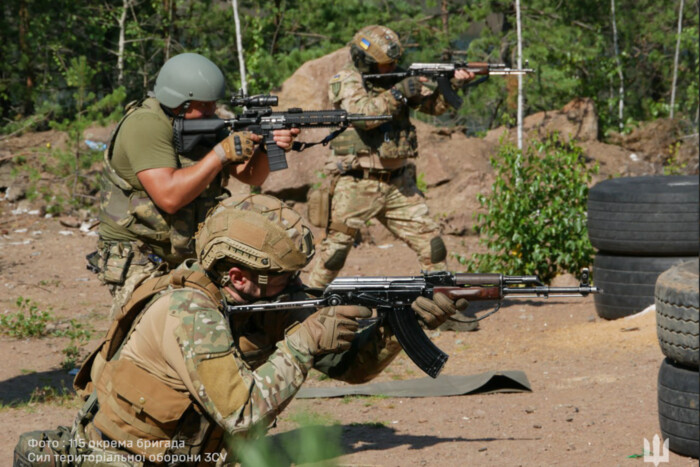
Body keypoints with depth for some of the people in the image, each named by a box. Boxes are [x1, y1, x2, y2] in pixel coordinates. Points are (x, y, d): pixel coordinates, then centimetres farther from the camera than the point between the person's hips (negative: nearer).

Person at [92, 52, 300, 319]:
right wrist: (222, 153, -26)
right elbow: (169, 196, -29)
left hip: (189, 258, 7)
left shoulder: (205, 124, 6)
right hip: (140, 264, -7)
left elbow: (250, 176, 5)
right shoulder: (145, 125, -19)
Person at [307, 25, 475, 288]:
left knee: (431, 243, 2)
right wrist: (399, 93, -24)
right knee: (334, 252, 1)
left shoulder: (396, 78, 10)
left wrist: (452, 83, -10)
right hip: (357, 185, -5)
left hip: (398, 183, 5)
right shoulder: (346, 81, -8)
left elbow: (434, 105, 7)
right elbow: (363, 115, -26)